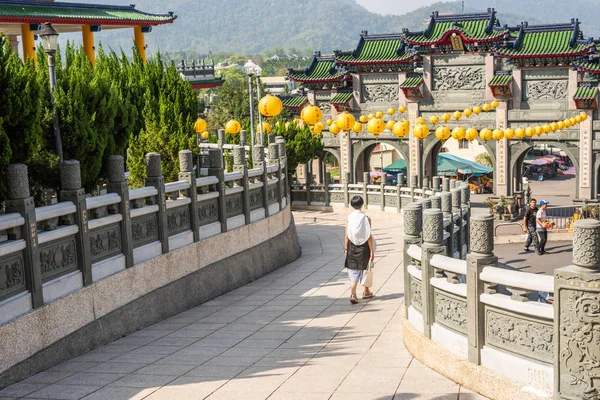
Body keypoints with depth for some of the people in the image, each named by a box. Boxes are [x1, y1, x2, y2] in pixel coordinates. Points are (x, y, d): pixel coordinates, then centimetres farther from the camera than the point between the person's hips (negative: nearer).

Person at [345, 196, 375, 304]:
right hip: (363, 247, -1)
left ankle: (353, 294, -12)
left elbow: (347, 236, -4)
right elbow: (369, 236, -10)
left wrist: (346, 249, 6)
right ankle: (366, 292, 32)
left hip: (352, 248, 1)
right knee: (365, 269, 17)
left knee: (353, 271, 5)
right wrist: (372, 250, -4)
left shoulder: (349, 218, -6)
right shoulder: (366, 218, -10)